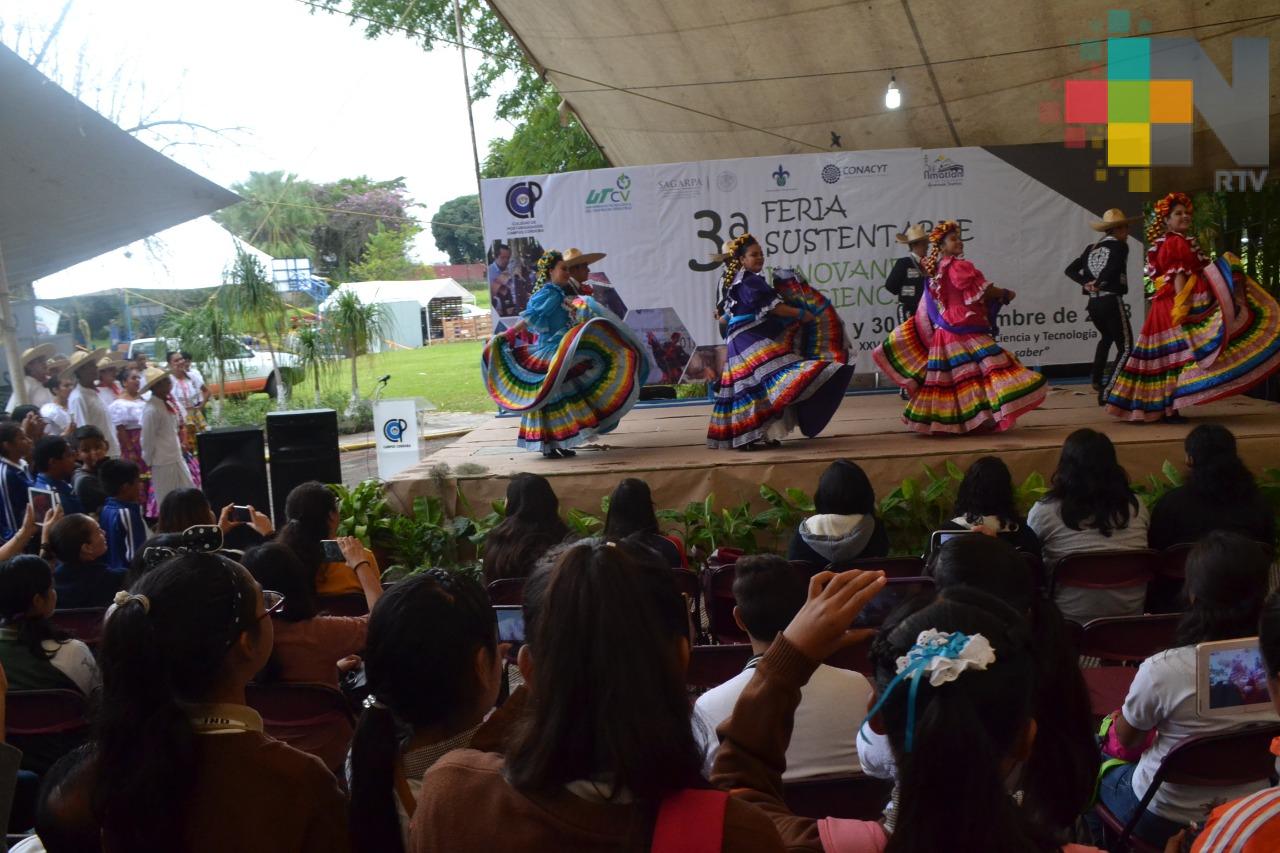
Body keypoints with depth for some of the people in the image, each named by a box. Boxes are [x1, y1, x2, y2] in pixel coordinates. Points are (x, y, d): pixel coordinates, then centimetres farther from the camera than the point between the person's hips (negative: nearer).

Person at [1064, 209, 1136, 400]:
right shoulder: (1120, 246, -5)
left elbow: (1070, 270, 7)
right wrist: (1099, 283, -9)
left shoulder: (1091, 248, 13)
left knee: (1107, 337, 33)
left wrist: (1086, 283, -4)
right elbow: (1112, 269, -24)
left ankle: (1096, 378, 29)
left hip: (1093, 303, 7)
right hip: (1112, 301, -7)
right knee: (1125, 347, 0)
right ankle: (1107, 391, -11)